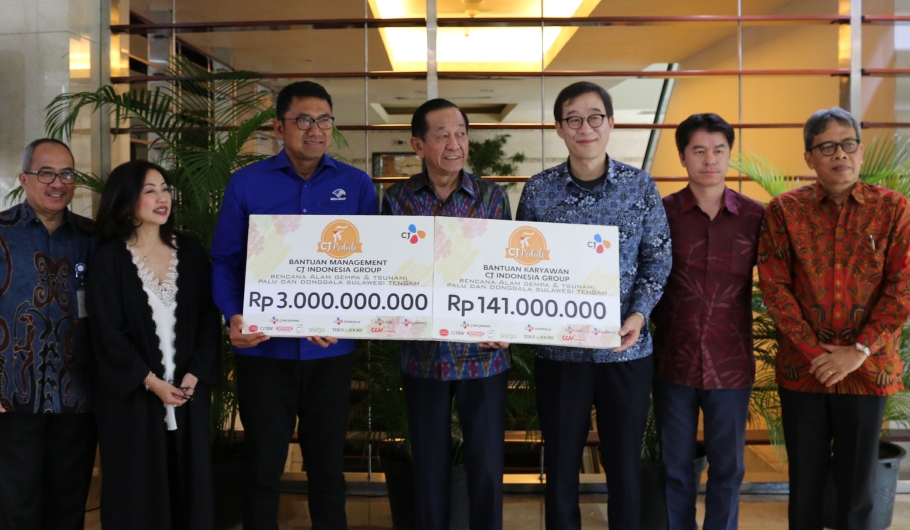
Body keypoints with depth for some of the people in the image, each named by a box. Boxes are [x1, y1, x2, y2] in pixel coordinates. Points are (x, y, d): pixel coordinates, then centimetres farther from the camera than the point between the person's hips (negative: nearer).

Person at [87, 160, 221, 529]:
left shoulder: (191, 252, 6)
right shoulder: (109, 259, -3)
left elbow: (209, 318, 2)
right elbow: (107, 333, -8)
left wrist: (194, 375, -10)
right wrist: (151, 382, -13)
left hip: (189, 390, 3)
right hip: (131, 394, -3)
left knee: (190, 482, 9)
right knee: (137, 489, 6)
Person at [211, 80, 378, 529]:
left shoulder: (357, 185, 3)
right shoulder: (245, 184, 1)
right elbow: (224, 260, 1)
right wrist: (234, 316, -16)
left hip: (331, 350, 1)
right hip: (263, 347, -1)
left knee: (327, 466, 15)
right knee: (262, 467, 11)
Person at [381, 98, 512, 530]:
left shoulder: (492, 196, -1)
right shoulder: (397, 199, 0)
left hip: (483, 353, 0)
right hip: (422, 353, 1)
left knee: (487, 464, 7)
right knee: (429, 464, 13)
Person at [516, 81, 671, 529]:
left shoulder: (640, 186, 0)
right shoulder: (538, 189, 0)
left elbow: (657, 259, 2)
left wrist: (639, 314, -12)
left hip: (626, 348, 0)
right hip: (558, 348, 0)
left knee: (624, 463, 12)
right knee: (561, 464, 12)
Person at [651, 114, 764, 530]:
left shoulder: (755, 216, 0)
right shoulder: (662, 212, -2)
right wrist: (661, 324, -1)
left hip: (731, 363, 1)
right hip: (673, 360, 0)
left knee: (728, 468, 12)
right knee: (675, 467, 13)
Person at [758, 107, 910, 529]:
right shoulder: (784, 210, -1)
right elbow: (774, 286, -6)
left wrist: (859, 351, -12)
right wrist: (814, 351, -11)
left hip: (867, 369, 0)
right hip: (802, 367, 0)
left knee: (856, 480, 11)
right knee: (805, 477, 12)